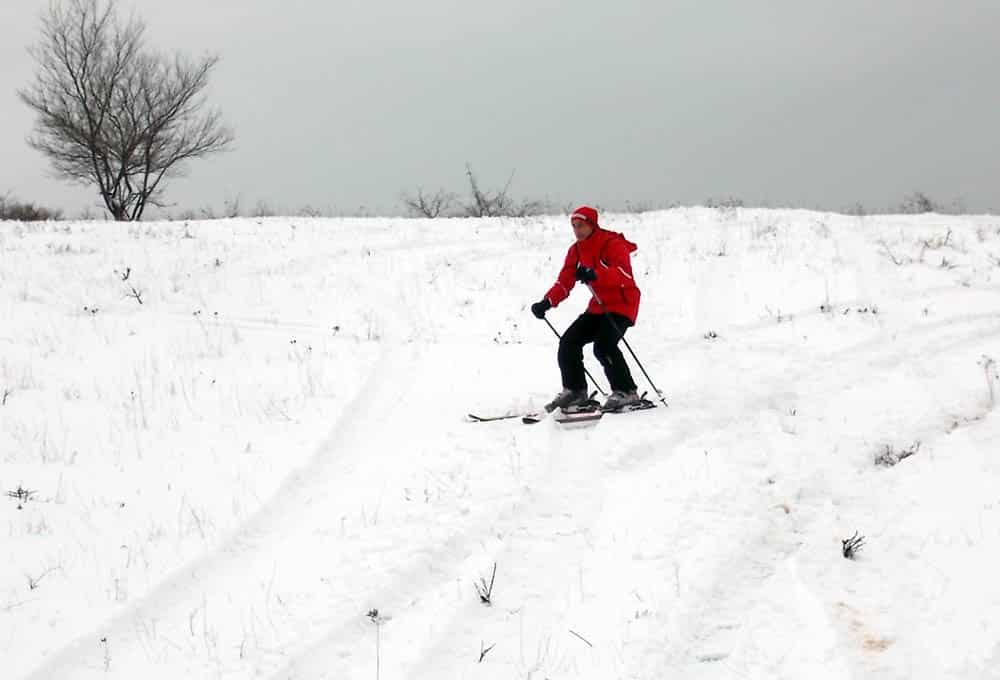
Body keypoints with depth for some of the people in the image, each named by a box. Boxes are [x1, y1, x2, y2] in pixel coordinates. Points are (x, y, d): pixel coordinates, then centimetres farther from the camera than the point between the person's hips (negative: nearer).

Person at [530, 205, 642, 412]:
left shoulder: (613, 244, -17)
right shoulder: (576, 251, 7)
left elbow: (624, 273, -34)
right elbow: (564, 281, 2)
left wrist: (595, 275, -50)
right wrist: (547, 302, -16)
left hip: (622, 305, -8)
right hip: (598, 306, 8)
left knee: (604, 346, -26)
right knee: (569, 342, -2)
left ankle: (626, 392, -15)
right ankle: (575, 391, 12)